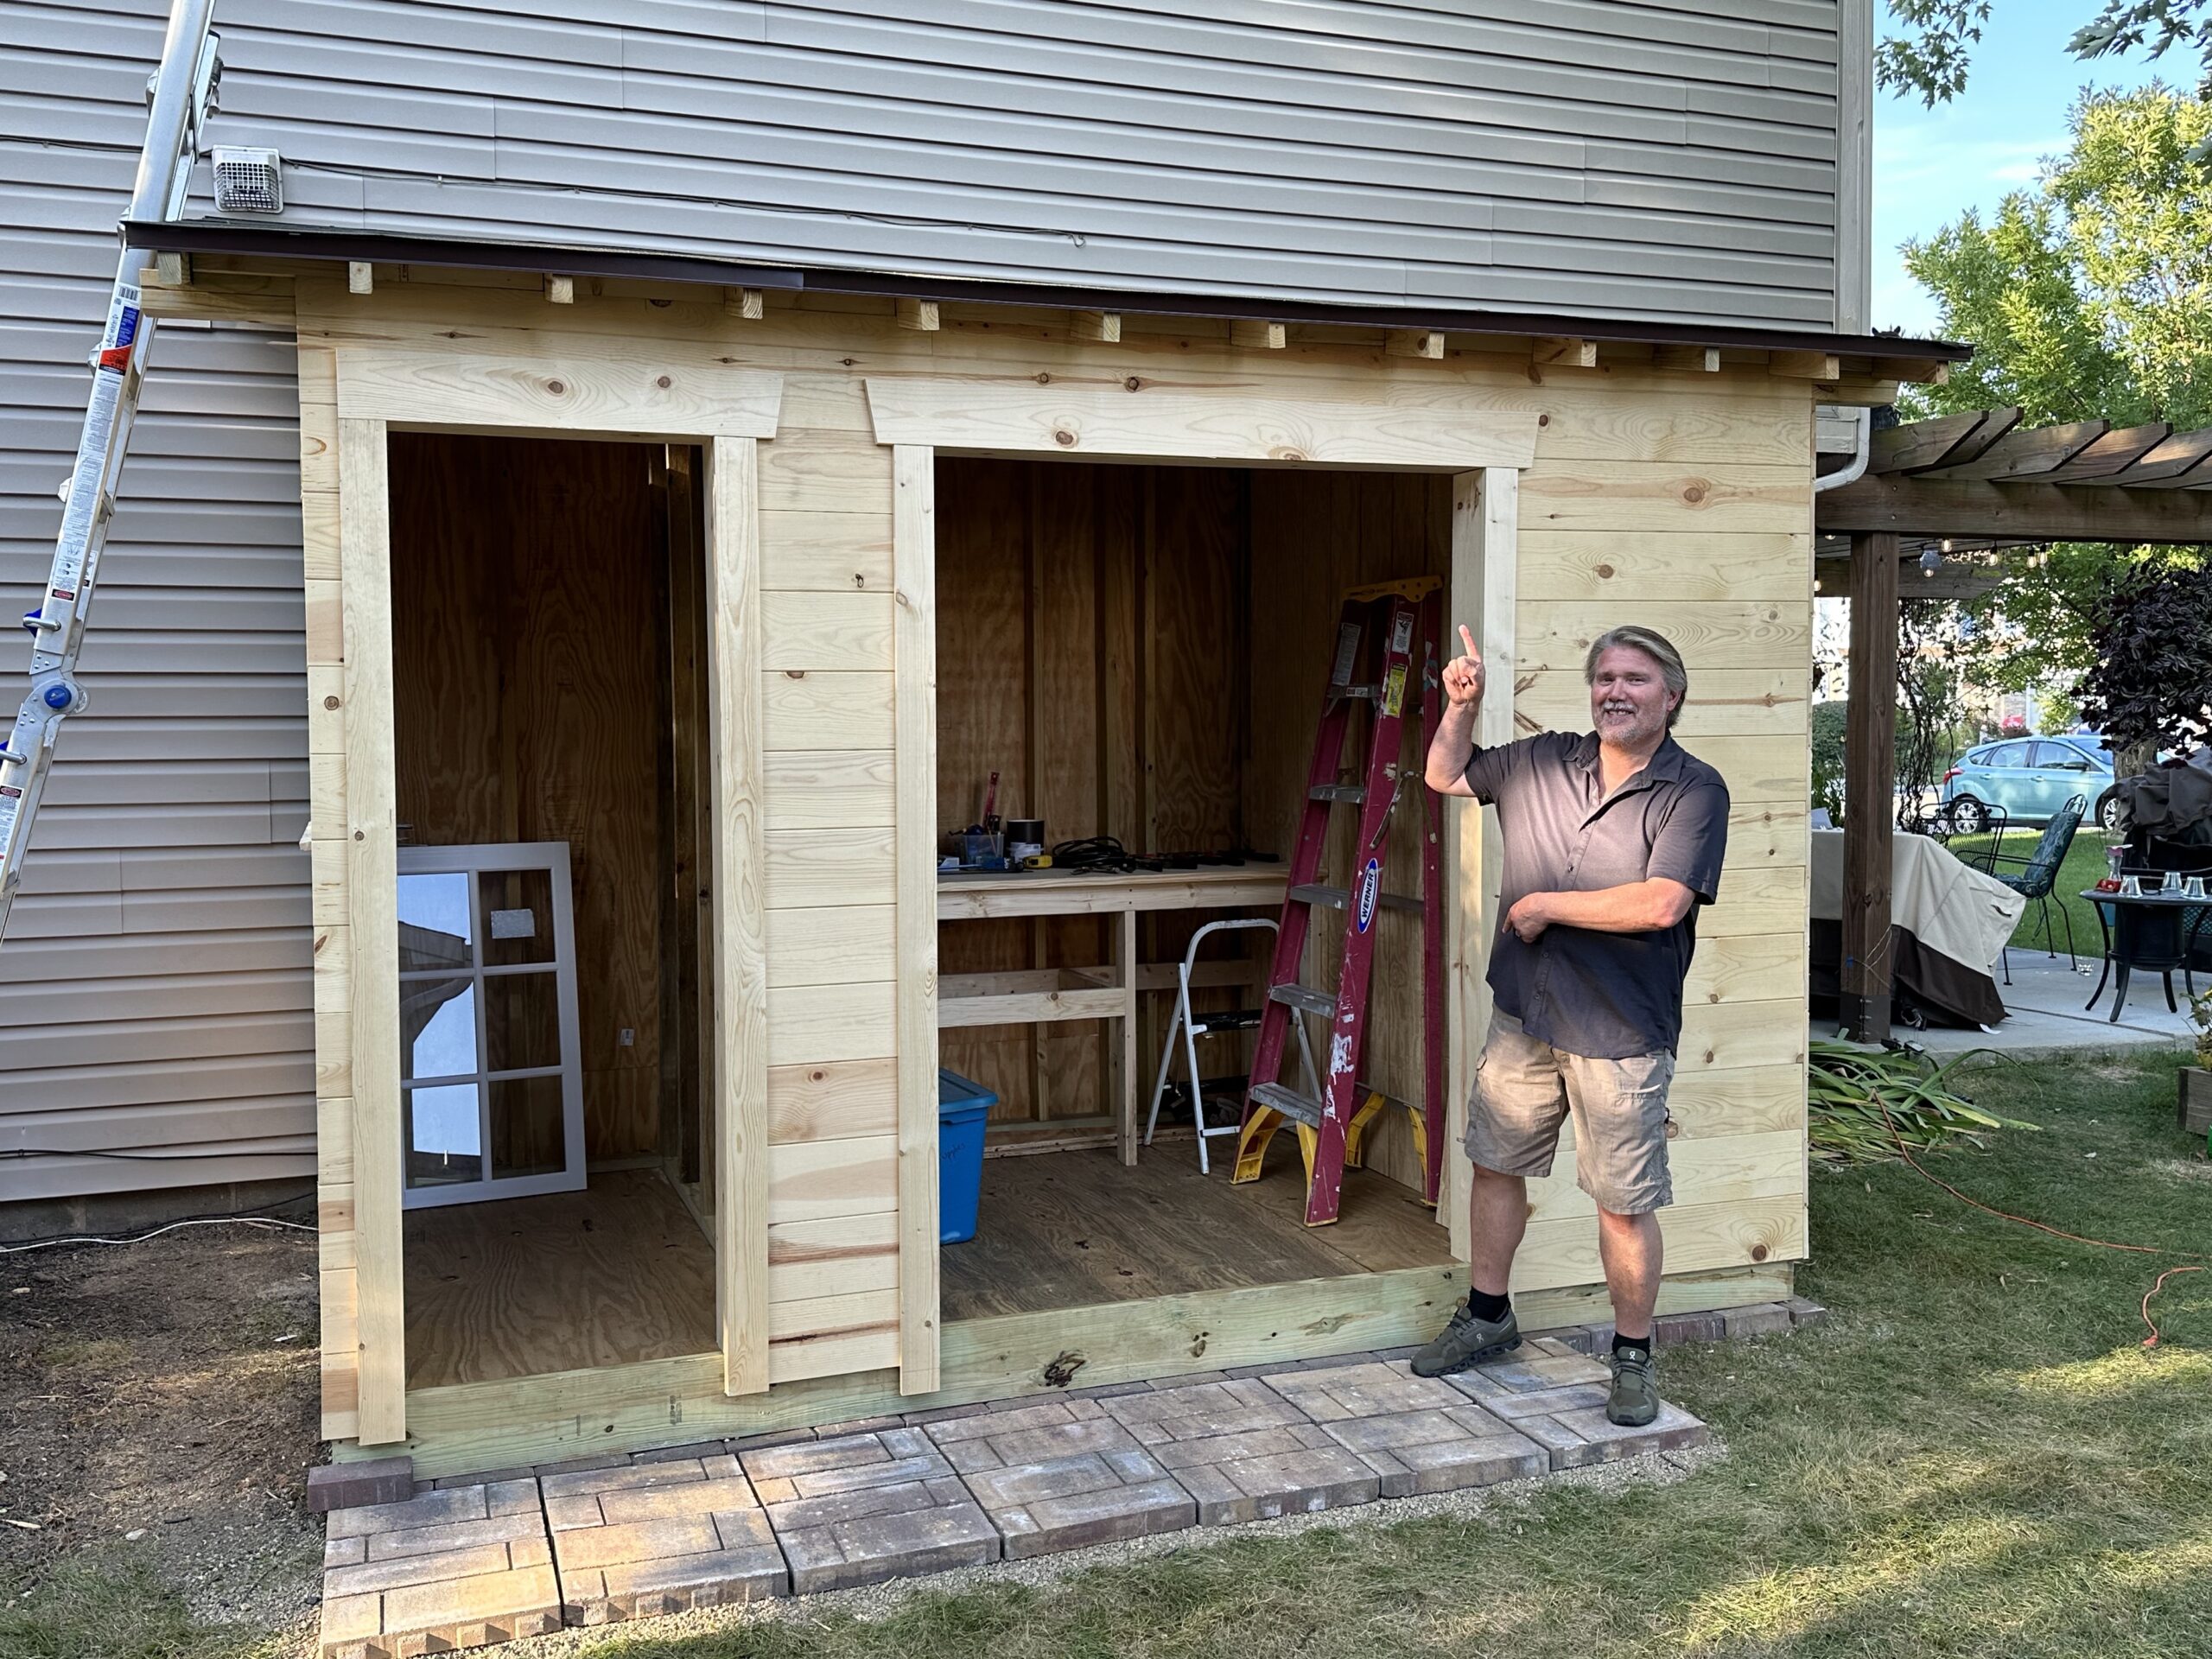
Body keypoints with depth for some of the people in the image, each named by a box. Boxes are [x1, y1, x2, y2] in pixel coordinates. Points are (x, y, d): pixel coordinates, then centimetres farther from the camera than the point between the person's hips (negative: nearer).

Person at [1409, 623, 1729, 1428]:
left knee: (1625, 1203, 2)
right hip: (1523, 1013, 5)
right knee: (1495, 1164, 16)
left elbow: (1661, 904, -23)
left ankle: (1632, 1355, 22)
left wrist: (1543, 905, -15)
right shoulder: (1541, 761, 4)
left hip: (1621, 1033, -5)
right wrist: (1462, 705, 2)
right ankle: (1487, 1316, 36)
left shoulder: (1694, 790, -11)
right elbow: (1445, 776, 20)